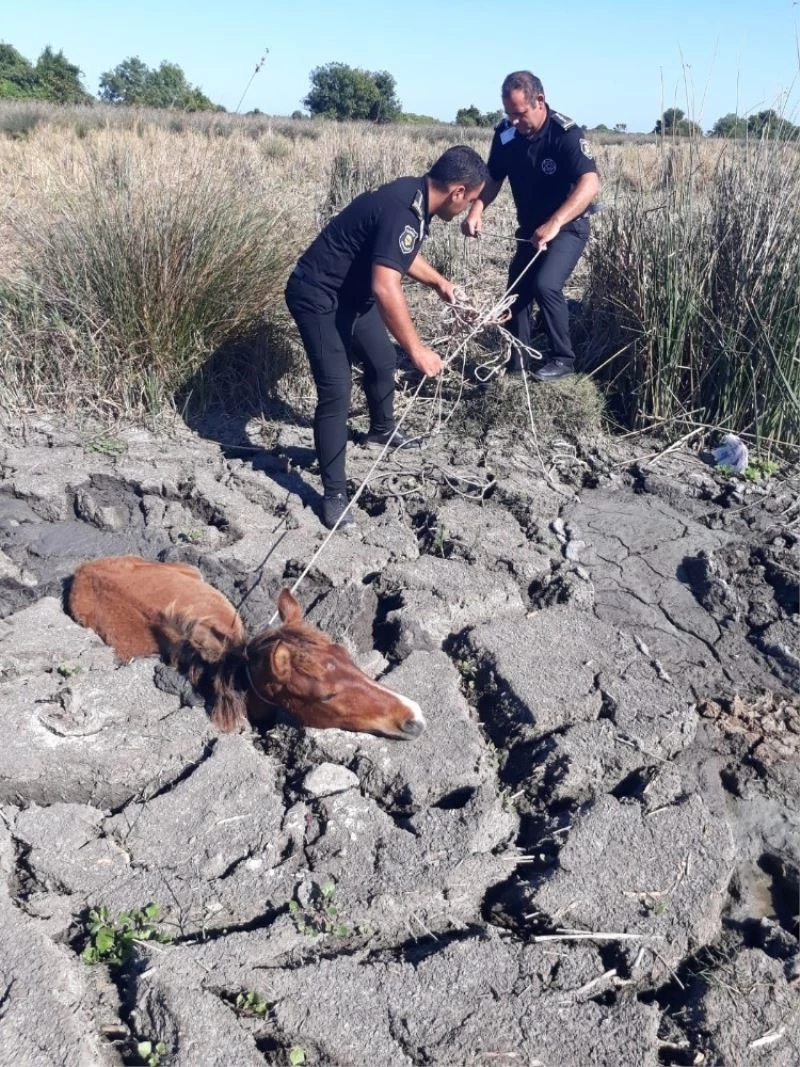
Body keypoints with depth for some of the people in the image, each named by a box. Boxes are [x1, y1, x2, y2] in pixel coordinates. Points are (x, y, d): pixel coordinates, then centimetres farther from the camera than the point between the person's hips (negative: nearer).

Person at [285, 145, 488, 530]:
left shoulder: (415, 196, 2)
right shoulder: (403, 210, -29)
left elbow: (402, 253, 24)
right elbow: (385, 287, -41)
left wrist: (439, 282, 20)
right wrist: (416, 348, -37)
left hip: (352, 293, 10)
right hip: (318, 297, -10)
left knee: (383, 360, 24)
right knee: (336, 391, -16)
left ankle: (382, 430, 50)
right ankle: (334, 494, -9)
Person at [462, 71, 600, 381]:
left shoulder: (566, 134, -25)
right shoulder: (505, 133, -9)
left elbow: (590, 184, -36)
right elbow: (492, 178, 2)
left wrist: (554, 223, -50)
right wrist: (476, 211, -19)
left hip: (568, 227, -6)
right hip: (530, 228, 6)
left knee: (545, 285, -23)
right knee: (516, 289, 6)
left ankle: (563, 359, -6)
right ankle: (516, 360, 22)